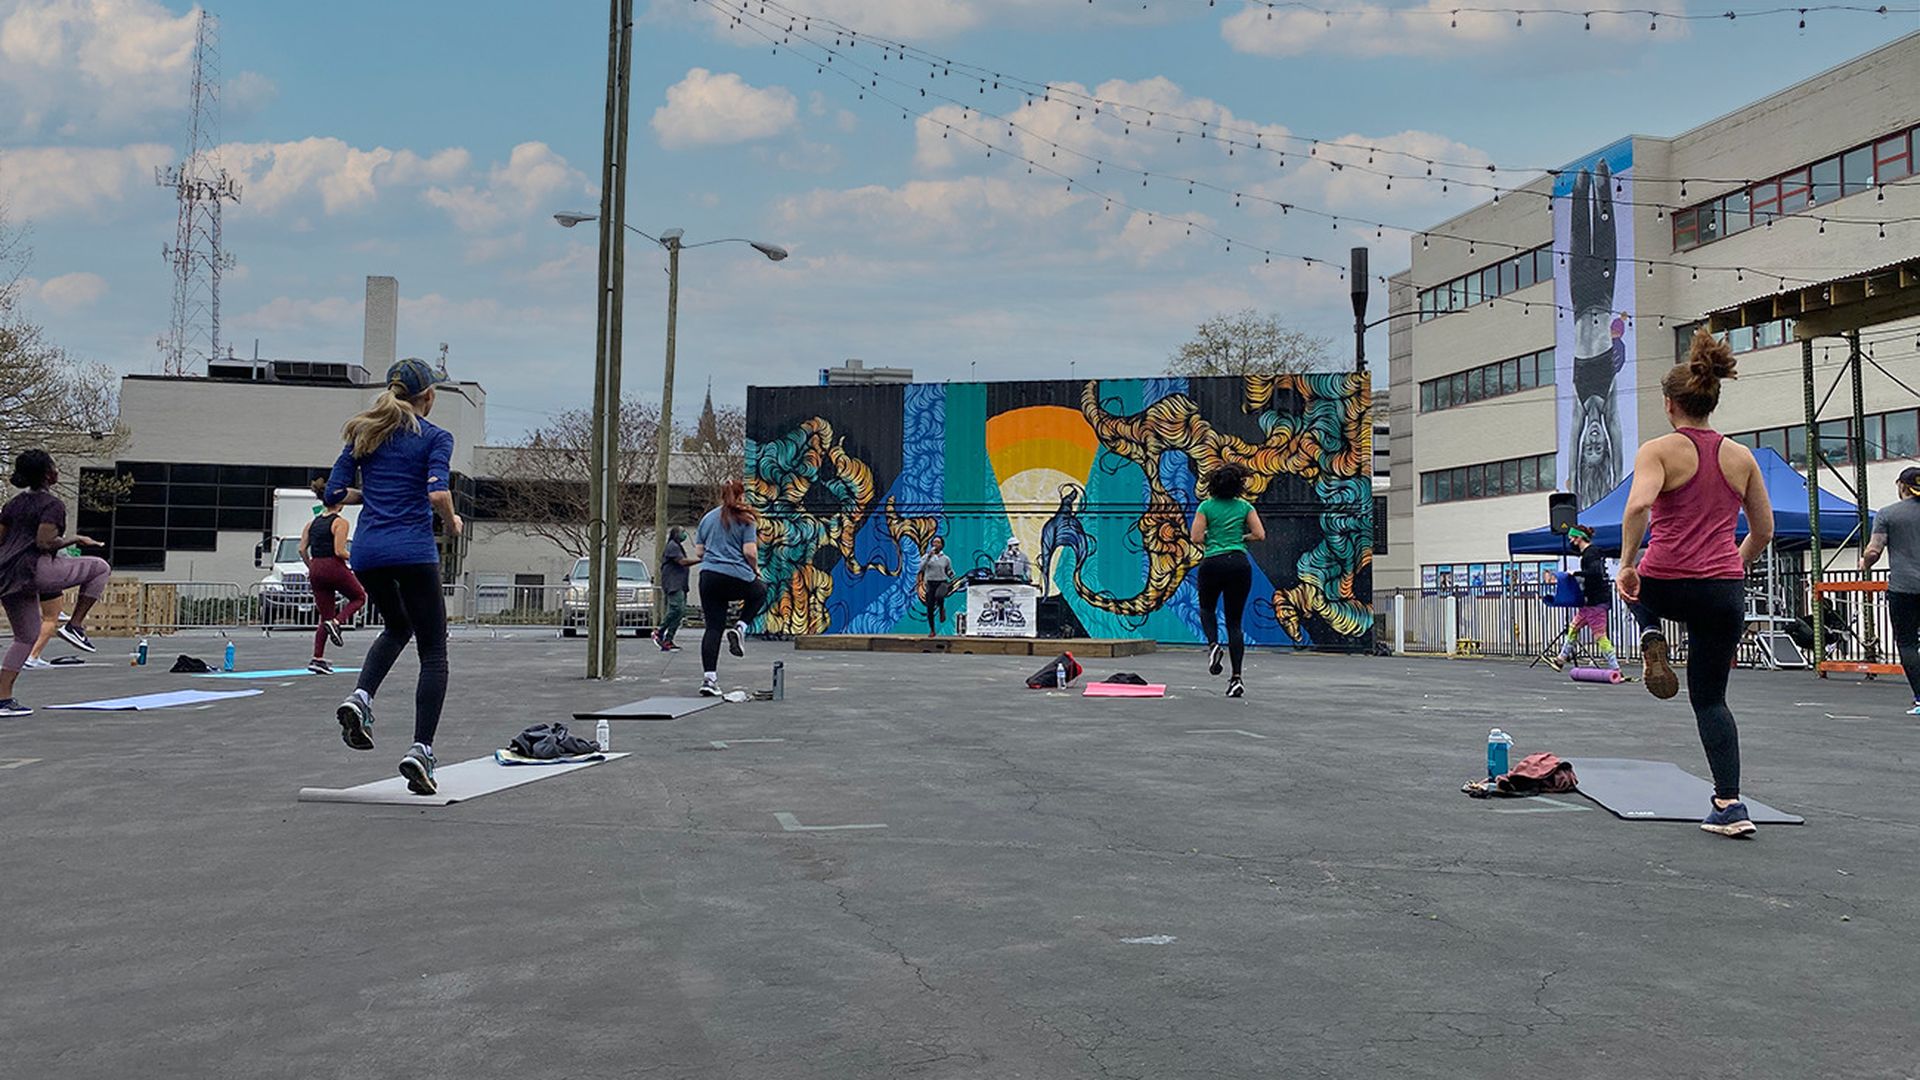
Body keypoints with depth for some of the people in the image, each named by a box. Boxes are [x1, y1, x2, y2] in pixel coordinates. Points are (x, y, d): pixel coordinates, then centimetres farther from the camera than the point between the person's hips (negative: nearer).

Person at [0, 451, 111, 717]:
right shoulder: (52, 505, -7)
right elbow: (45, 543, -17)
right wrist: (74, 539, -3)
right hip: (34, 570, -9)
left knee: (26, 636, 18)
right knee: (100, 568, 6)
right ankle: (75, 626, 2)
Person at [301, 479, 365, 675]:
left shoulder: (313, 523, 11)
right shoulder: (340, 522, -9)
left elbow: (302, 550, 7)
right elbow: (339, 551, -16)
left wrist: (312, 569, 17)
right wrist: (355, 558, 0)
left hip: (316, 569, 6)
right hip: (335, 567, -6)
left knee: (325, 617, 12)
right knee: (359, 597, 20)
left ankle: (317, 659, 3)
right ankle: (336, 622, -6)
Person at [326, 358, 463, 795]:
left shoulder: (364, 434, 13)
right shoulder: (435, 438, -1)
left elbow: (334, 493, 9)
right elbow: (437, 494, -17)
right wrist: (453, 524, 1)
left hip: (367, 551, 5)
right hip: (414, 552, -5)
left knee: (397, 627, 30)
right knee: (433, 652, 4)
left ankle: (360, 698, 5)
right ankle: (420, 749, -7)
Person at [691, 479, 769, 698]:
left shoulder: (708, 518, 14)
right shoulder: (745, 519, -2)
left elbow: (698, 552, 14)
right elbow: (750, 552, -9)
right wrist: (756, 568, 10)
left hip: (708, 576, 4)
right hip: (737, 577, -4)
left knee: (713, 627, 6)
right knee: (759, 592, 29)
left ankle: (708, 679, -1)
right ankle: (739, 627, 7)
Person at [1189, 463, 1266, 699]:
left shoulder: (1206, 507, 1)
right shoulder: (1245, 507, 5)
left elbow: (1196, 538, -4)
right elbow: (1260, 535, 0)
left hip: (1213, 563, -1)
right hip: (1239, 563, 1)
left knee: (1207, 609, 25)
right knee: (1235, 621, 6)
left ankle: (1213, 644, -5)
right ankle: (1236, 678, -3)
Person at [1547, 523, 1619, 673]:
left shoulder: (1590, 553, -16)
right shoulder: (1588, 552, 14)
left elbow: (1595, 572, -30)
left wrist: (1576, 573, -20)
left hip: (1596, 600, -11)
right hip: (1592, 600, 11)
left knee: (1599, 635, -8)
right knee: (1574, 627, 17)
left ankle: (1615, 669, -7)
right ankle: (1562, 660, 25)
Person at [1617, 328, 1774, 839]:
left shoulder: (1659, 450, -6)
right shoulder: (1741, 457, 7)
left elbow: (1638, 506, -25)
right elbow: (1763, 533, 12)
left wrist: (1626, 564, -15)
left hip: (1665, 585, -3)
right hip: (1724, 591, 3)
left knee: (1638, 584, 37)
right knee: (1710, 697, 13)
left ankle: (1653, 641, 9)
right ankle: (1729, 804, 2)